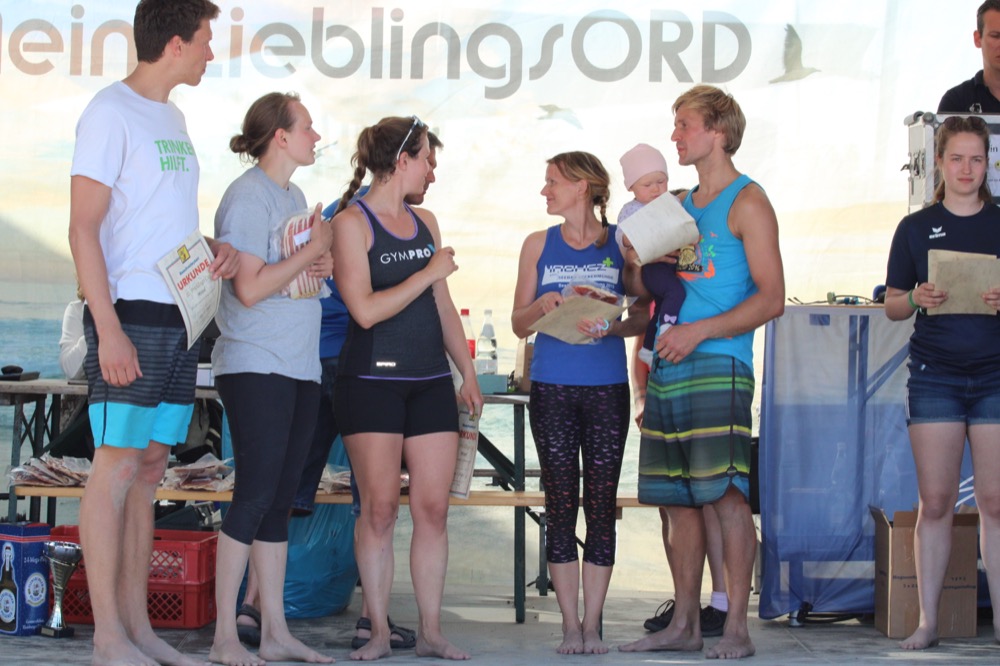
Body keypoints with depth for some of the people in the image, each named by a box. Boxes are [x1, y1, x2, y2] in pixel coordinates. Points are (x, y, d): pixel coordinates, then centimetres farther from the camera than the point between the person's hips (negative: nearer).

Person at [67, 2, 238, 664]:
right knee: (118, 465, -6)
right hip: (131, 315, -8)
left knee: (149, 468, 9)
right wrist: (108, 329, -20)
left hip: (180, 318, 8)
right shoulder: (112, 112, -8)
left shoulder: (173, 117, 17)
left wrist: (217, 246, 6)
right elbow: (84, 228, -13)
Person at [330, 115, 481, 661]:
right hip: (372, 381, -5)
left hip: (430, 381, 6)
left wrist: (468, 374, 17)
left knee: (433, 508, 1)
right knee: (380, 507, -4)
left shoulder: (425, 222, 15)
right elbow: (365, 309, -14)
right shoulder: (352, 221, -5)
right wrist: (429, 272, -10)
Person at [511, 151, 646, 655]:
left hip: (606, 388, -1)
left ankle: (592, 625, 8)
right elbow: (519, 324, 10)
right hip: (552, 388, 1)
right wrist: (543, 306, -11)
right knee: (560, 505, 0)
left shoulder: (622, 243, 5)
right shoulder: (539, 245, 10)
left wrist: (612, 327, -16)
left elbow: (644, 315, 3)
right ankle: (570, 626, 6)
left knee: (601, 505, 0)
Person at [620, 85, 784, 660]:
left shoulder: (747, 202, -2)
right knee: (678, 501, 7)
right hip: (669, 372, 7)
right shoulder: (680, 207, 20)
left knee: (726, 494, -12)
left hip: (718, 367, -7)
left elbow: (772, 298, -9)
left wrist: (699, 331, -16)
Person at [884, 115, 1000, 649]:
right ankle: (927, 620, 6)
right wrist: (916, 298, -12)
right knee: (934, 501, -1)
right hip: (934, 374, 0)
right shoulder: (916, 228, 7)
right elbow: (892, 305, 9)